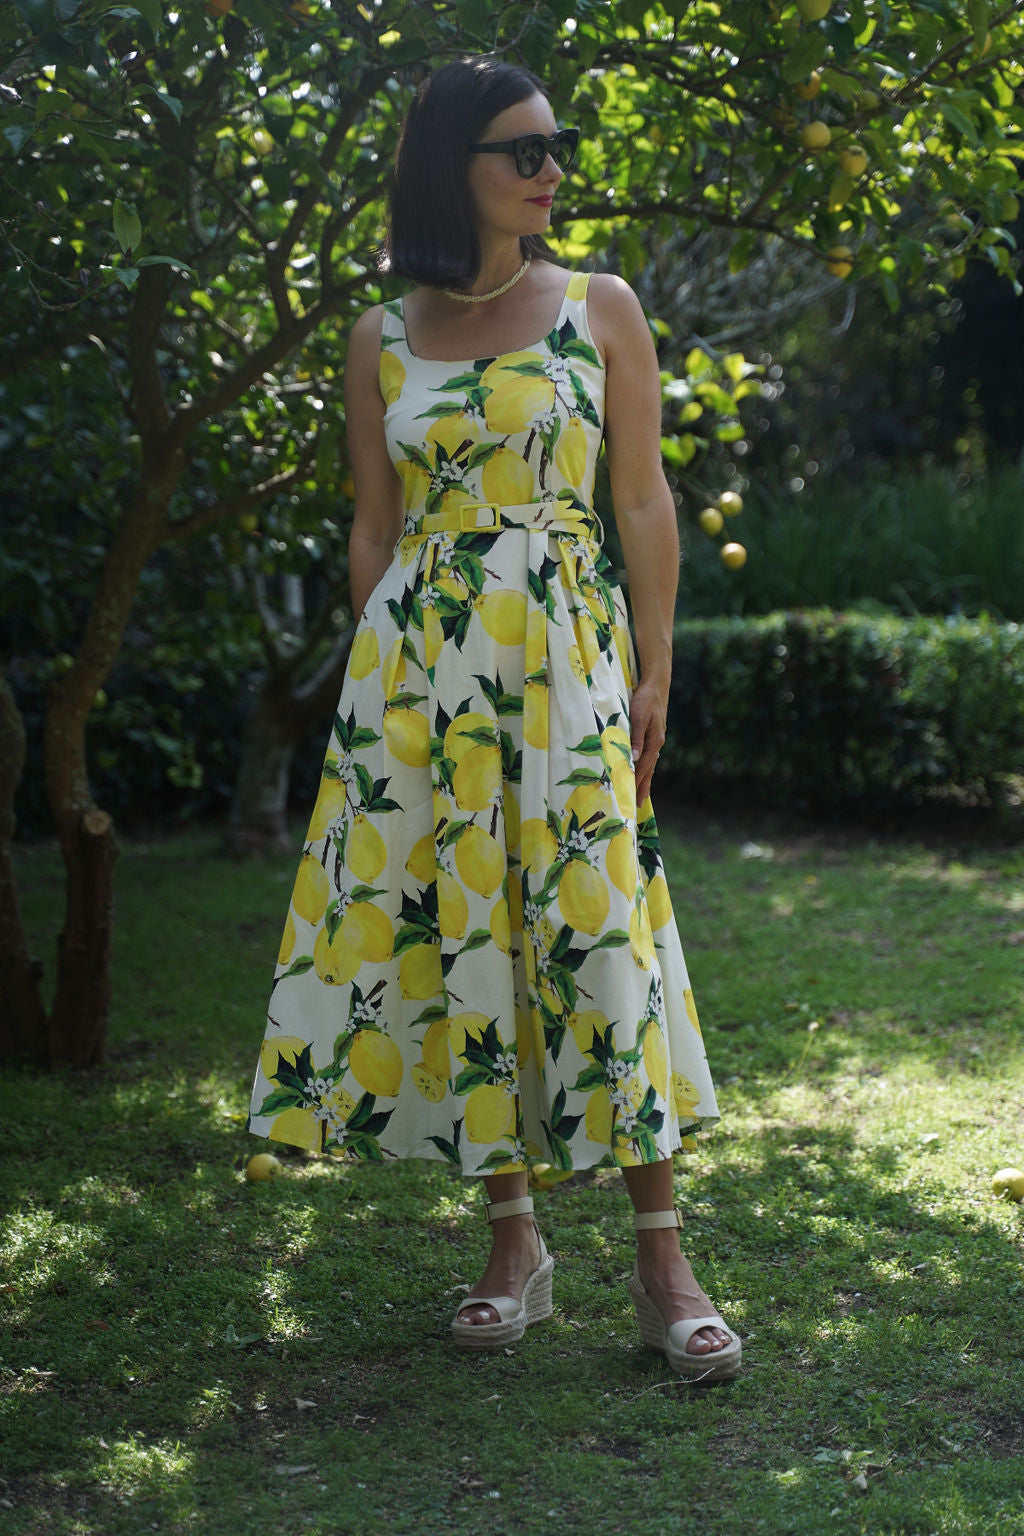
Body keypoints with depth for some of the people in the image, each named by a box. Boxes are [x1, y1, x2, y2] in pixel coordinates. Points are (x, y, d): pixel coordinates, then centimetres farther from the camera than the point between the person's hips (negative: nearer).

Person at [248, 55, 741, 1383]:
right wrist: (379, 677, 8)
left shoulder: (601, 309, 5)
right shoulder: (381, 342, 8)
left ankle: (661, 1256, 3)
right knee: (455, 934, 2)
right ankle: (514, 1238, 15)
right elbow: (375, 529, 12)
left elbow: (645, 502, 4)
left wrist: (654, 670, -1)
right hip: (417, 664, 2)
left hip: (566, 655, -2)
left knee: (595, 931, -6)